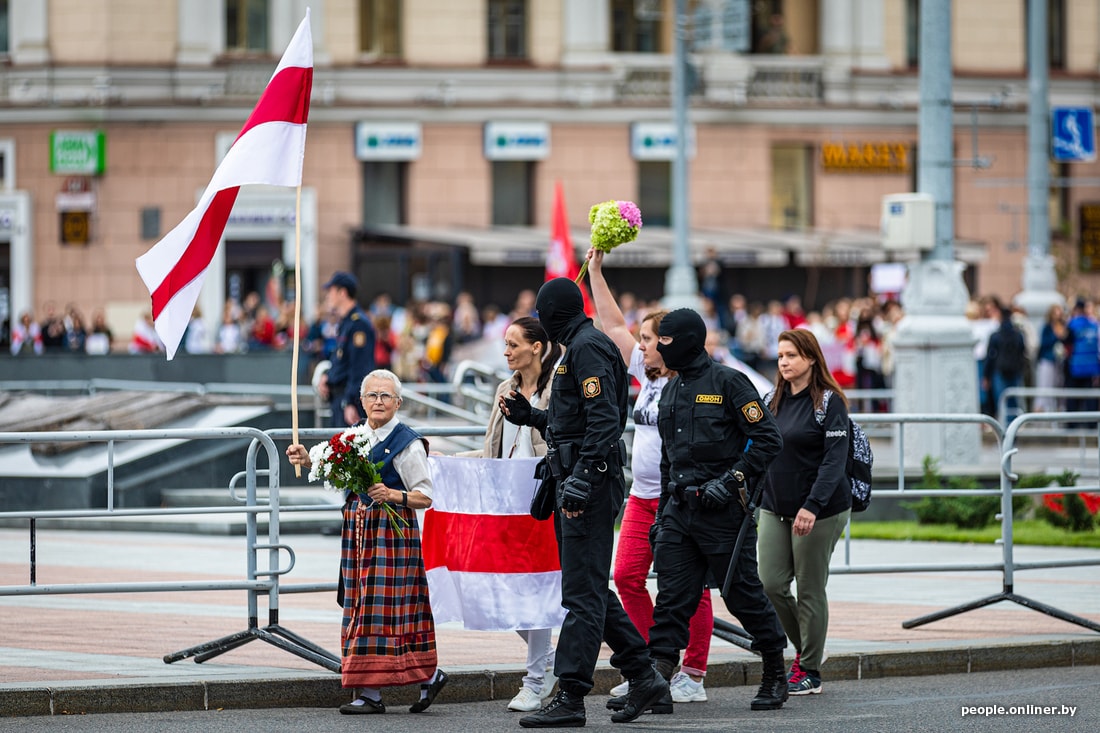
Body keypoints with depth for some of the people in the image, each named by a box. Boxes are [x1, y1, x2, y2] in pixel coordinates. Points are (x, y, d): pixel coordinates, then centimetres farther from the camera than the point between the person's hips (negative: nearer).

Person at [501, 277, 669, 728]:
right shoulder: (581, 348, 19)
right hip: (578, 484, 11)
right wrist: (530, 416, 23)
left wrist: (581, 482, -26)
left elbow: (604, 422, -22)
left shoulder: (587, 349, -12)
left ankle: (570, 699, -10)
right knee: (593, 590, 13)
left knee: (582, 594, -9)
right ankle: (643, 677, 18)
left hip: (590, 486, -11)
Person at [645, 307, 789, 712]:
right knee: (671, 596, -2)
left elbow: (768, 439, -11)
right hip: (680, 508, 7)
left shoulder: (727, 382, -7)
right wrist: (661, 513, 21)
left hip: (722, 511, -7)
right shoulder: (672, 390, 16)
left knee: (743, 594, 2)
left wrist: (729, 481, -17)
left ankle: (775, 677, 17)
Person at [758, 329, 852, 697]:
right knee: (771, 585, -1)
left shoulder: (829, 402, -9)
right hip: (774, 508, 6)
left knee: (810, 590, -1)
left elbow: (834, 459, -16)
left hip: (820, 511, -6)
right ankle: (805, 646, 22)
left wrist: (812, 506, -24)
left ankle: (810, 671, 9)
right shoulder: (772, 401, 10)